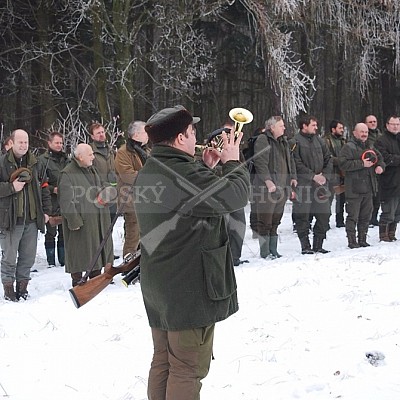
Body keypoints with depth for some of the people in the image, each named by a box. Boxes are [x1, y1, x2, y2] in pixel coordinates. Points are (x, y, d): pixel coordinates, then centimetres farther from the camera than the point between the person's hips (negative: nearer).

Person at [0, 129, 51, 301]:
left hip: (32, 219, 4)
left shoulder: (35, 163, 11)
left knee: (28, 257, 10)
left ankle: (22, 287, 23)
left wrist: (46, 210, 13)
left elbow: (44, 188, 17)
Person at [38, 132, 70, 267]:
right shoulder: (43, 160, -3)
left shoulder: (65, 159, 16)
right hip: (51, 203, -5)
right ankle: (51, 262, 4)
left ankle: (64, 260, 15)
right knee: (51, 233, -1)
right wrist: (53, 189, -17)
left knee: (64, 233, 8)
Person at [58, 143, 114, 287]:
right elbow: (66, 201, -18)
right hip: (81, 221, -8)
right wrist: (74, 220, -20)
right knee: (79, 251, -2)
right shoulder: (67, 175, -15)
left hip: (97, 220, 8)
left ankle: (96, 276, 26)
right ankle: (77, 280, 7)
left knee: (97, 248, 14)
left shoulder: (92, 170, 14)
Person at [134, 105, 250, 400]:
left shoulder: (148, 173, 8)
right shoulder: (184, 174, -23)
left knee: (163, 362, 18)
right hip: (189, 288, -9)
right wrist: (232, 162, -3)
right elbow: (235, 195, -19)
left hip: (158, 286, 9)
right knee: (188, 369, 0)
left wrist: (206, 169, 10)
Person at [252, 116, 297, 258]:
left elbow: (290, 160, 24)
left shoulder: (283, 141, 18)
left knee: (276, 220, 13)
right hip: (267, 188, -8)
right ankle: (265, 252, 1)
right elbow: (260, 162, -18)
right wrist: (268, 180, -25)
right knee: (265, 220, -5)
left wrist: (293, 177, 10)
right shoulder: (262, 140, -9)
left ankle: (273, 250, 20)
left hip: (282, 187, 8)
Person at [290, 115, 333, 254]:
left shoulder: (319, 140, 15)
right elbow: (297, 164, -12)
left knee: (324, 215, 5)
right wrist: (313, 176, -13)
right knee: (302, 216, -3)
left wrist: (324, 175, 0)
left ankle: (318, 245, 16)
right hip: (303, 185, -6)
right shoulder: (295, 142, -5)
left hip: (321, 183, 6)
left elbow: (328, 159, 16)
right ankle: (305, 246, 6)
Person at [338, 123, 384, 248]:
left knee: (366, 216, 11)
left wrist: (380, 166, 5)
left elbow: (380, 159, 29)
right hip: (354, 189, -7)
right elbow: (343, 164, -18)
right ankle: (352, 241, -1)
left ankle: (362, 240, 20)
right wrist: (362, 164, -20)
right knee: (353, 216, -6)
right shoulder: (348, 147, -6)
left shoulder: (369, 148, 19)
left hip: (368, 188, 8)